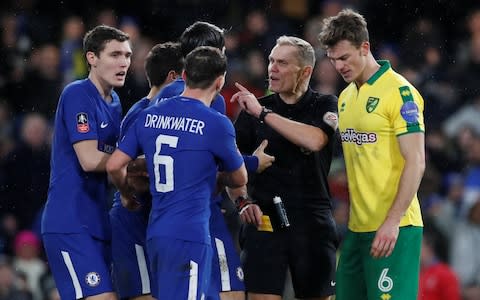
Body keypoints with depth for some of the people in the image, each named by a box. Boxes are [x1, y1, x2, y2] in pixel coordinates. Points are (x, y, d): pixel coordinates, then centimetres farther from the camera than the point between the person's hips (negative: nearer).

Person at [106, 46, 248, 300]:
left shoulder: (149, 116, 8)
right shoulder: (216, 124, -8)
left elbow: (114, 166, 10)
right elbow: (239, 179, 7)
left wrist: (127, 195, 29)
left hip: (155, 232, 7)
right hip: (189, 235, -7)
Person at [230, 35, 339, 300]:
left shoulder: (325, 106, 3)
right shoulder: (253, 110, 8)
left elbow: (314, 140, -18)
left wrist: (263, 113, -14)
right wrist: (242, 202, -7)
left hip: (313, 225, 0)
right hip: (264, 222, 1)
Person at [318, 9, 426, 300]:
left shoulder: (400, 92, -9)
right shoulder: (346, 96, 15)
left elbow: (416, 162, -14)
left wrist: (392, 222, -19)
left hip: (392, 230, -8)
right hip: (357, 228, 8)